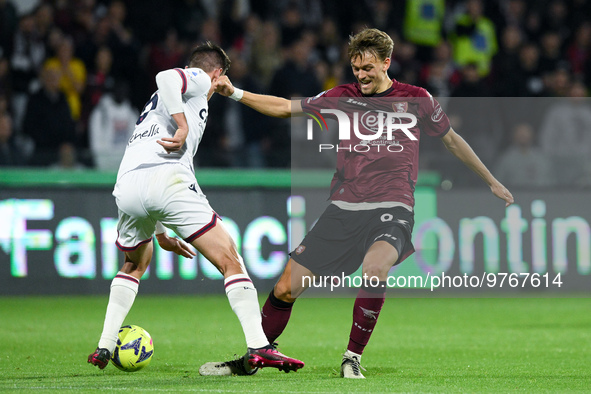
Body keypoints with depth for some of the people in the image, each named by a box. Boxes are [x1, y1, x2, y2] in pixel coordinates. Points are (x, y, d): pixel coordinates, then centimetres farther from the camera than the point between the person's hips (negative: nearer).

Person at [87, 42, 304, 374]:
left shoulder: (157, 102, 37)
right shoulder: (200, 80, 14)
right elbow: (166, 77, -11)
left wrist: (162, 234, 42)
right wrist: (184, 127, -10)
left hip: (126, 189, 7)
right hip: (167, 179, -7)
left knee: (135, 265, 33)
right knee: (230, 259, -1)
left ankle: (105, 347, 25)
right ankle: (258, 347, -12)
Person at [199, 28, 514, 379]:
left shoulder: (417, 100, 3)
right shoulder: (344, 97, 8)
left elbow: (452, 141, 16)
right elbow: (285, 108, 11)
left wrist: (492, 182, 23)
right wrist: (235, 93, 0)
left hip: (391, 209, -3)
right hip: (344, 210, 3)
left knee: (374, 268, -35)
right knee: (286, 288, -2)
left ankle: (353, 358, -17)